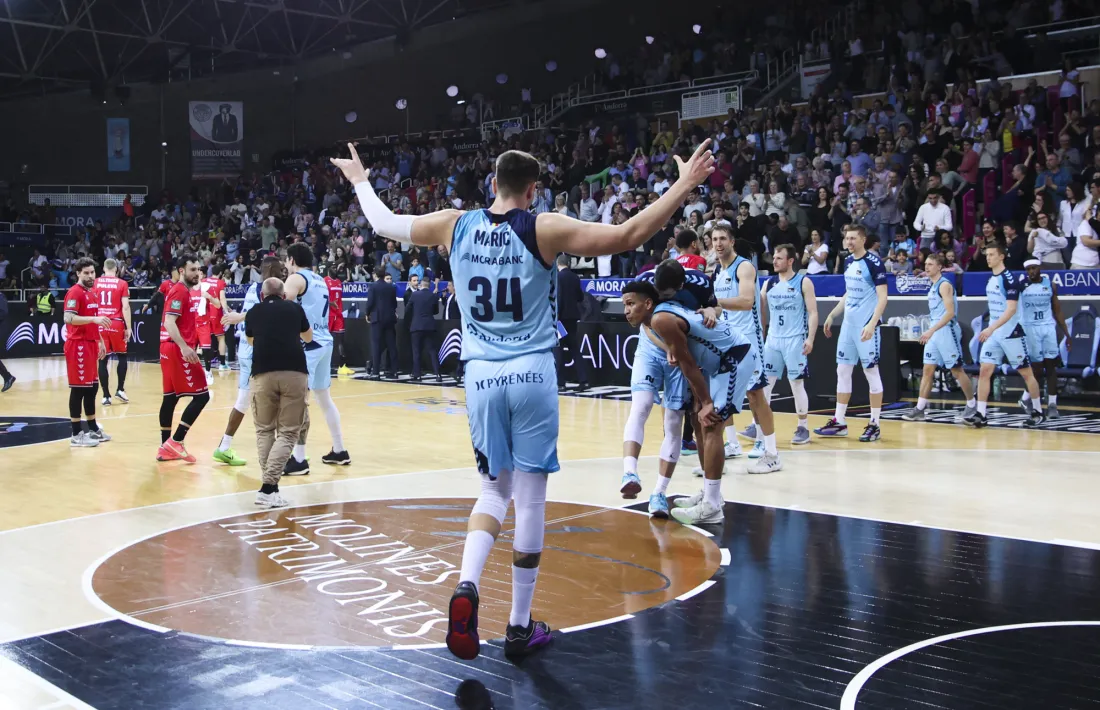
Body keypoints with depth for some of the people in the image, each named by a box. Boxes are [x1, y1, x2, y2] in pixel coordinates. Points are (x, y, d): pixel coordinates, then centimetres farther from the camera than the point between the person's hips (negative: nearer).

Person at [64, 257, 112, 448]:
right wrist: (94, 318, -32)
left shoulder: (92, 292, 15)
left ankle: (93, 429, 24)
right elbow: (68, 318, -24)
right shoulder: (75, 292, -12)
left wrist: (100, 342, 22)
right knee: (79, 388, -5)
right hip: (78, 345, -9)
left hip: (90, 344, 9)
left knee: (92, 387, 14)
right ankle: (77, 434, -1)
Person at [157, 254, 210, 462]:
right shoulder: (180, 291, -13)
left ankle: (165, 448, 15)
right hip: (178, 349, -10)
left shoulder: (188, 291, 18)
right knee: (201, 395, -9)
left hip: (172, 349, 10)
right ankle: (175, 441, -9)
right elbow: (169, 323, -23)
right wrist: (184, 347, -32)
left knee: (171, 397, 11)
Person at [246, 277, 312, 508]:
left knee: (264, 430, 17)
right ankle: (268, 488, -8)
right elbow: (308, 338, 36)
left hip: (264, 374, 1)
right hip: (295, 373, -1)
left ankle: (271, 484, 11)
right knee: (288, 432, 5)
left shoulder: (254, 311, 18)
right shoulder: (295, 308, 17)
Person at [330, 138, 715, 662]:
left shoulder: (454, 225, 3)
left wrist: (360, 181, 36)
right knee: (531, 497, 6)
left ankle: (466, 585, -8)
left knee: (495, 489, 17)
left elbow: (383, 223, 17)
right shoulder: (545, 229, -7)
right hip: (531, 374, -3)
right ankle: (520, 627, 14)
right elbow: (628, 237, -10)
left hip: (481, 376, 3)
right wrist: (684, 186, -2)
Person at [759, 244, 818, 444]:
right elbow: (759, 309, 13)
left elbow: (813, 312, -8)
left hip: (795, 340, -5)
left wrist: (810, 338, -16)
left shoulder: (804, 282, -5)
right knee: (763, 382, 1)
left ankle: (803, 428, 10)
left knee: (797, 384, 0)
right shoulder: (769, 283, 9)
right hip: (772, 339, 5)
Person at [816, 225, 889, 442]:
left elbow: (882, 297, -15)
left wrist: (872, 323, -24)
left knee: (871, 372, -1)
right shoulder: (848, 261, 11)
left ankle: (874, 425, 6)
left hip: (866, 326, -8)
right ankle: (839, 422, 15)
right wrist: (832, 315, 18)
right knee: (842, 371, 9)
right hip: (848, 325, 8)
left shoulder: (873, 262, -12)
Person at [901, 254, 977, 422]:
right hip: (934, 334, 9)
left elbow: (950, 312, -21)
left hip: (947, 332, -9)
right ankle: (920, 408, 4)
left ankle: (972, 405, 12)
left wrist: (931, 330, -25)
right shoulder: (934, 286, 14)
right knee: (928, 370, 4)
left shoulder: (944, 285, -12)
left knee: (957, 370, 0)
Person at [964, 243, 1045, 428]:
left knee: (1026, 373, 5)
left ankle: (1037, 412, 18)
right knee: (984, 371, -3)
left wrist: (991, 328, -30)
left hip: (1012, 334, -7)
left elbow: (1011, 309, -23)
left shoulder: (1009, 279, -15)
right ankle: (980, 415, -4)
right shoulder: (990, 279, 9)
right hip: (993, 335, 7)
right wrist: (990, 330, 17)